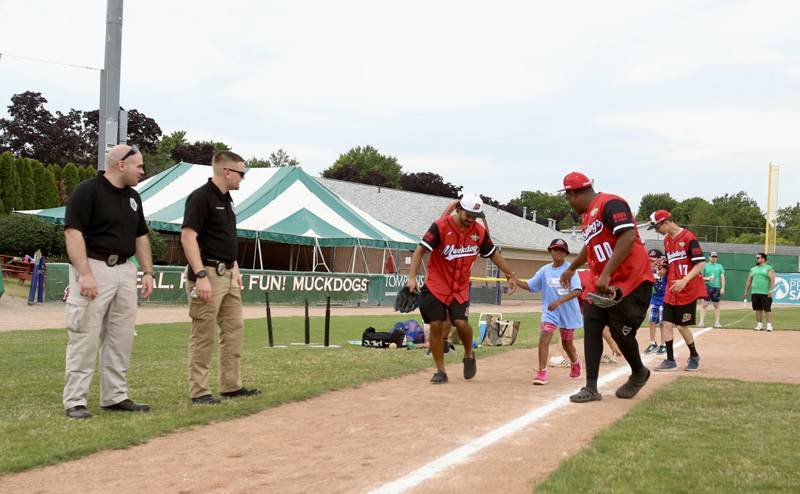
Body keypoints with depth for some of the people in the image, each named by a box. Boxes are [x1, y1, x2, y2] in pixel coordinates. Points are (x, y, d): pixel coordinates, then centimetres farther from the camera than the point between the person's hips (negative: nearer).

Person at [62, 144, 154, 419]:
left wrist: (148, 273, 12)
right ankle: (75, 401, 1)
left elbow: (141, 236, 20)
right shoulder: (87, 191, -9)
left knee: (121, 339, 9)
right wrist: (85, 274, -23)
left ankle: (115, 397, 18)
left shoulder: (132, 197, 15)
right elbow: (73, 232, -15)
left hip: (125, 269, 8)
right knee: (85, 337, -6)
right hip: (93, 267, -8)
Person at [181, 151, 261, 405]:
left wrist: (235, 269, 19)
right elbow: (188, 236, -20)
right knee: (203, 335, -4)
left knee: (234, 330, 13)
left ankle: (231, 385, 22)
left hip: (228, 274, 10)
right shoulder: (201, 197, -13)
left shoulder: (227, 198, 15)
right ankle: (199, 391, 3)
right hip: (208, 274, -10)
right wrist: (201, 276, -26)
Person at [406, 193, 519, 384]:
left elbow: (493, 254, 13)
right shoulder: (440, 226, -15)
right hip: (435, 285, -2)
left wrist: (511, 275, 15)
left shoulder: (480, 232, -2)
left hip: (460, 287, 2)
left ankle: (469, 355, 14)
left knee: (461, 323, -16)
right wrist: (412, 277, -30)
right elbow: (421, 250, -19)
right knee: (436, 325, -3)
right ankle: (440, 371, 10)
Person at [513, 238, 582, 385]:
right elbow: (530, 286, 3)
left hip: (568, 312, -2)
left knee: (567, 343, 15)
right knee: (544, 337, -18)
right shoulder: (545, 270, 0)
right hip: (550, 312, 2)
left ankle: (575, 363, 46)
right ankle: (542, 372, -16)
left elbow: (577, 291, -23)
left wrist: (559, 301, -34)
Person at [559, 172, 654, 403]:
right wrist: (571, 268, 46)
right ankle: (591, 388, 1)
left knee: (621, 333, -3)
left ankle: (639, 373, 26)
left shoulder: (609, 204, -16)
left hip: (631, 280, -9)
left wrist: (606, 274, -31)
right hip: (603, 285, 9)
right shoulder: (587, 216, 15)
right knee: (591, 327, -1)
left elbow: (628, 237, -28)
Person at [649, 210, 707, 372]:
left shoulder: (688, 237, -14)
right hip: (671, 291, 7)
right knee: (667, 324, 0)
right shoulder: (666, 240, 11)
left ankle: (694, 356, 24)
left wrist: (685, 280, -27)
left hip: (688, 291, -7)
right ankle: (670, 360, 6)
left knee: (682, 326, 1)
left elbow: (701, 263, -18)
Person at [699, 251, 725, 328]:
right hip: (707, 287, -2)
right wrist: (707, 278, -15)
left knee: (716, 305, 6)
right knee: (704, 304, -7)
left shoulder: (719, 266, 12)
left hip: (717, 287, 2)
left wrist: (722, 288, -2)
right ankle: (702, 321, -7)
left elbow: (722, 277, 7)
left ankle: (717, 322, 9)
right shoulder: (705, 266, 6)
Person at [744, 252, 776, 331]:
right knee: (757, 309, 7)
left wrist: (770, 291, -17)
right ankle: (759, 325, 13)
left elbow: (772, 280, -8)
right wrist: (746, 291, 13)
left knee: (767, 309, -5)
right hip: (754, 293, 5)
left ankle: (769, 325, -3)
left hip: (765, 293, -5)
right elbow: (749, 280, 19)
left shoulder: (769, 268, 0)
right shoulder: (753, 269, 17)